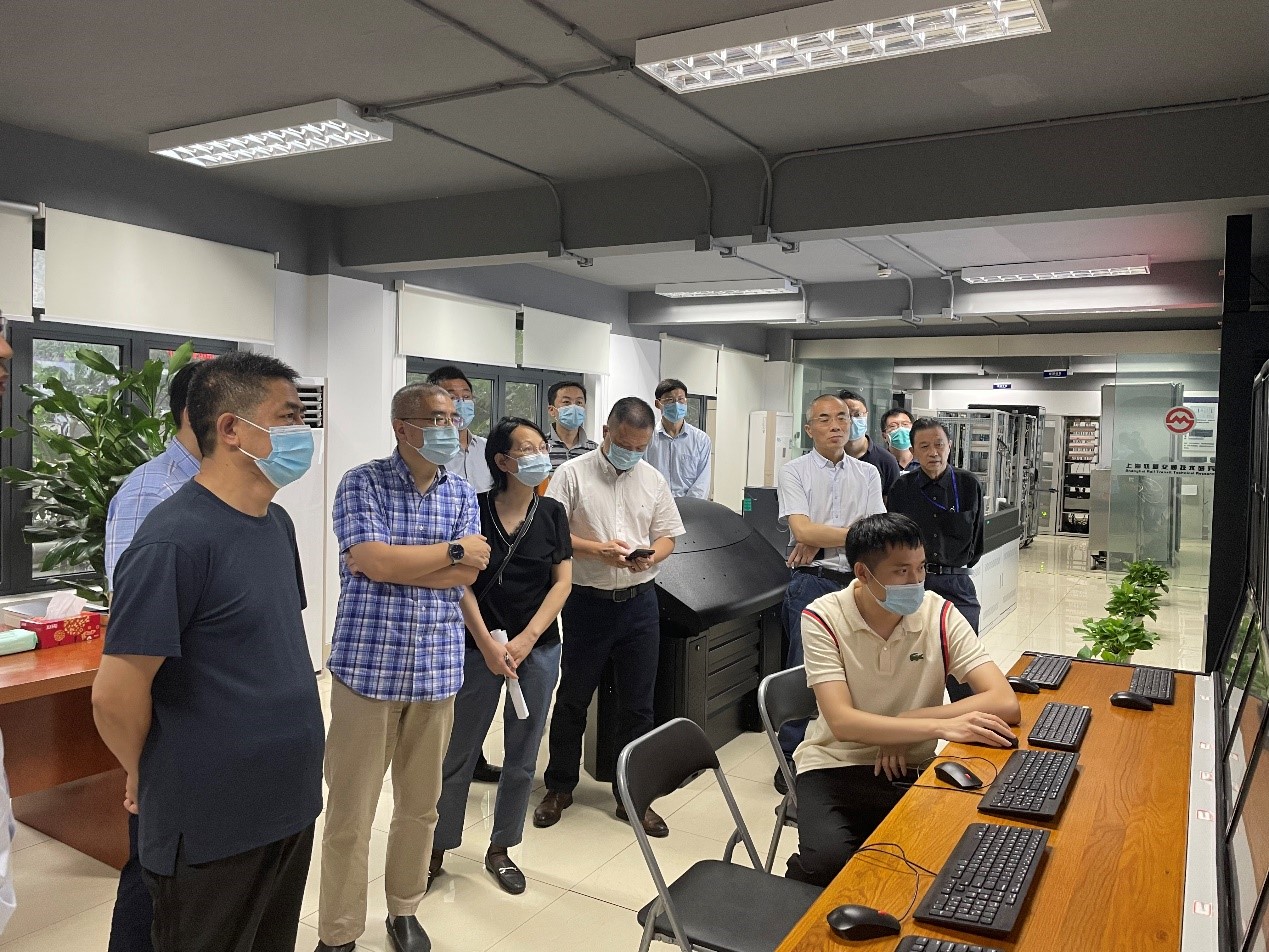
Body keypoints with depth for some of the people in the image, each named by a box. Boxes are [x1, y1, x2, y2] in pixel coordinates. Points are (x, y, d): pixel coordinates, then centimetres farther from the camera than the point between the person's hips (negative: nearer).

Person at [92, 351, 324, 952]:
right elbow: (115, 697, -20)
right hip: (210, 831, -7)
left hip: (291, 806, 7)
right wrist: (153, 776, -2)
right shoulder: (175, 539, -22)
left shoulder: (278, 524, 4)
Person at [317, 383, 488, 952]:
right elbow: (375, 562, -18)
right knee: (350, 811, 5)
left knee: (420, 804, 16)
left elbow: (468, 575, -4)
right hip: (368, 666, -4)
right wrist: (451, 550, -9)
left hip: (437, 669, 4)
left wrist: (398, 561, -13)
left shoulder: (462, 494, 7)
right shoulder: (362, 483, -5)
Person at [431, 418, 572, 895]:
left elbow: (562, 582, 0)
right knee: (458, 754, 6)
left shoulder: (552, 512, 1)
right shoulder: (475, 509, -7)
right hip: (479, 648, -2)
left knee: (522, 758, 12)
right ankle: (438, 848, 25)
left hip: (538, 649, 3)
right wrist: (488, 645, -13)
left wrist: (526, 641, -9)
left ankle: (500, 849, 30)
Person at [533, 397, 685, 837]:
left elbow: (667, 537, 9)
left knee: (637, 704, 10)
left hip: (639, 602, 3)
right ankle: (559, 787, 28)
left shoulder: (654, 480, 6)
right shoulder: (572, 474, -5)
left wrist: (651, 555, -13)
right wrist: (598, 549, -21)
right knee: (573, 699, 10)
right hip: (587, 601, -3)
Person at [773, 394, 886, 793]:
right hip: (810, 583, -3)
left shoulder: (868, 474, 10)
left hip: (857, 583, 3)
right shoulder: (794, 472, 0)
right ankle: (791, 758, 13)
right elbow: (803, 529, -13)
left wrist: (820, 542, -12)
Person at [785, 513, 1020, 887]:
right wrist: (940, 726, -31)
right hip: (835, 767, -2)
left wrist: (902, 725, -20)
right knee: (828, 861, -30)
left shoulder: (939, 614, -6)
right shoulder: (822, 619, -12)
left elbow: (1005, 703, -15)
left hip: (911, 769, 2)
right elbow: (842, 723, -22)